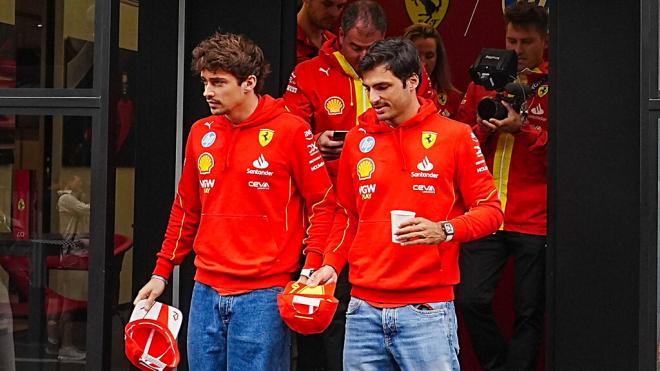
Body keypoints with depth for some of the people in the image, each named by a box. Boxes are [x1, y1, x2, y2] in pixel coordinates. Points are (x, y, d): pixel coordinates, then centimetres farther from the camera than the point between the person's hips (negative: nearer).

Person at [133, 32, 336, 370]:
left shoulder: (290, 130, -6)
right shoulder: (201, 133, 11)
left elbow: (322, 203, -4)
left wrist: (312, 268, -13)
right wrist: (161, 273, 15)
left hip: (263, 294, -5)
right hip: (206, 292, 6)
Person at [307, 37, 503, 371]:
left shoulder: (455, 136, -1)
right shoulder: (357, 139, 10)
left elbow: (490, 210, 0)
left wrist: (445, 230, -17)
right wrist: (331, 263, 4)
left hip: (427, 309, -4)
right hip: (364, 308, 4)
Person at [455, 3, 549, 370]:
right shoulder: (484, 81, 12)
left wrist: (522, 128, -18)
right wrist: (482, 129, -4)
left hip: (534, 219, -3)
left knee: (529, 312, 3)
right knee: (473, 299, -3)